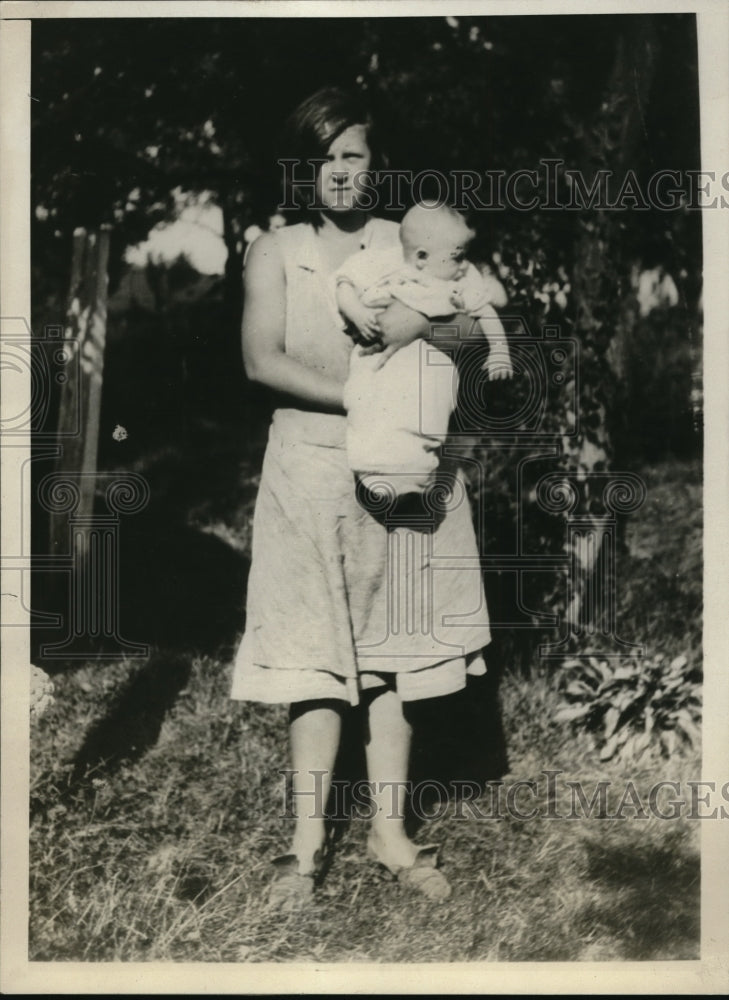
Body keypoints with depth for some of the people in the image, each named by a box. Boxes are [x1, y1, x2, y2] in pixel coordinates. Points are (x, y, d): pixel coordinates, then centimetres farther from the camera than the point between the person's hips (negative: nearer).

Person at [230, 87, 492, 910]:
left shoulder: (407, 244, 8)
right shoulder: (274, 253, 4)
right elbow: (263, 361, -8)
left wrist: (429, 321, -21)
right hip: (311, 470, -1)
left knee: (391, 653, 4)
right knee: (314, 653, -2)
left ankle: (390, 828, 12)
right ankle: (308, 835, 5)